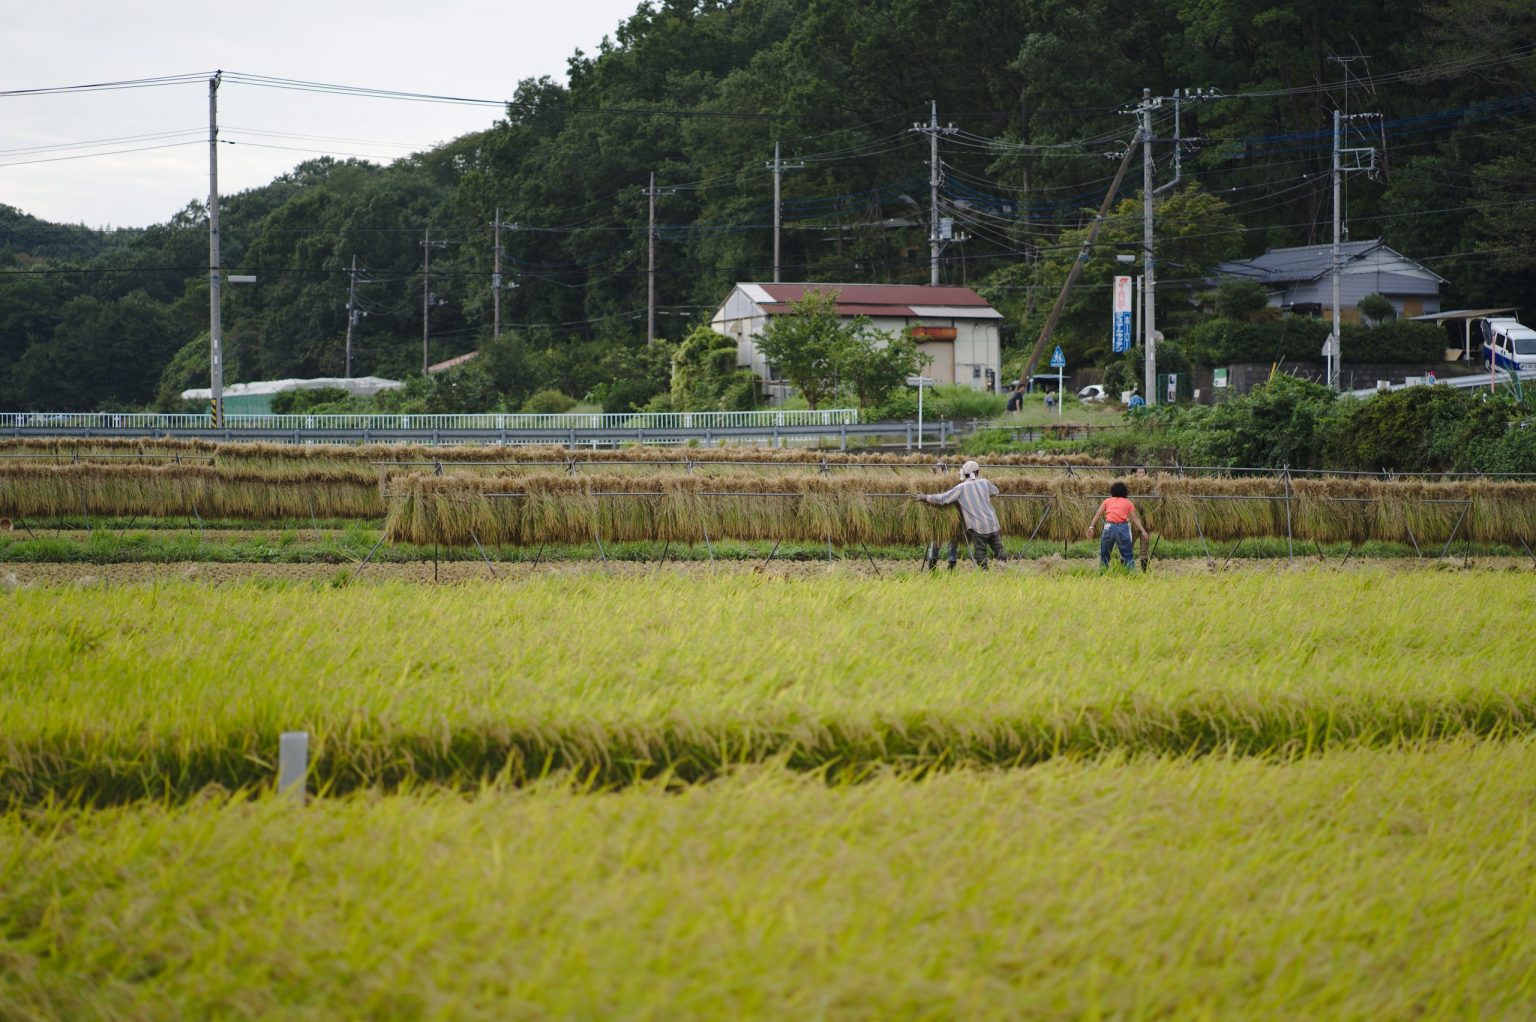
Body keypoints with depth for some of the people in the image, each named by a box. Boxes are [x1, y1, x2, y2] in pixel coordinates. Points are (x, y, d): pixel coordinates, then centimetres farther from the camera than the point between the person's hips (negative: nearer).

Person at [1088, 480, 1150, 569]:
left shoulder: (1108, 501, 20)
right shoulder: (1128, 503, 19)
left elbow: (1098, 514, 7)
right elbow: (1135, 518, 7)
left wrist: (1091, 527, 0)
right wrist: (1143, 531, 2)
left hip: (1109, 527, 1)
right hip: (1122, 528, -1)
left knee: (1104, 554, 13)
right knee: (1128, 555, 4)